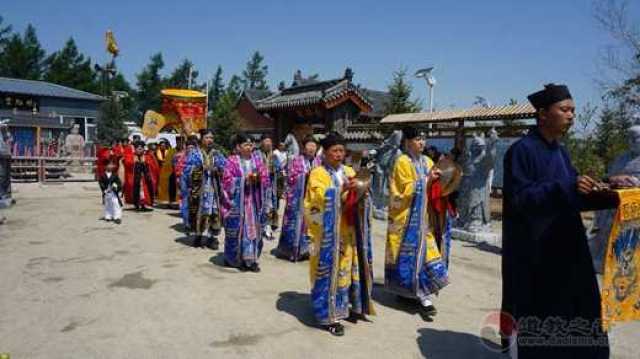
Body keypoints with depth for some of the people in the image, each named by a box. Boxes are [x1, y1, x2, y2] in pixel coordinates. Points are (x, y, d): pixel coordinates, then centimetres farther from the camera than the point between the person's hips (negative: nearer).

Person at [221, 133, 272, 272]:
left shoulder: (257, 159, 9)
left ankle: (251, 258, 13)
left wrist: (258, 178, -13)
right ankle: (236, 259, 15)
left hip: (254, 201, 4)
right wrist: (245, 179, -17)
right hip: (238, 202, -4)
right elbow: (227, 181, -9)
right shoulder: (232, 161, -3)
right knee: (238, 229, 2)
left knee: (254, 229, 5)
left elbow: (265, 178, 8)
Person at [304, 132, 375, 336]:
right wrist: (342, 189, -28)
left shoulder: (349, 171, 14)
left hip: (348, 230, 6)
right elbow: (322, 198, -16)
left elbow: (358, 198, 11)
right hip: (328, 232, -5)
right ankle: (329, 315, 3)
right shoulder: (318, 174, -3)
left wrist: (360, 191, -11)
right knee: (330, 270, -3)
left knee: (348, 268, 11)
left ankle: (350, 306, 24)